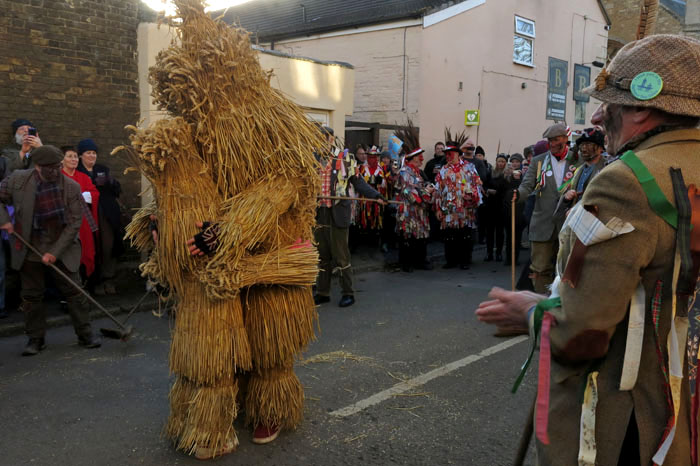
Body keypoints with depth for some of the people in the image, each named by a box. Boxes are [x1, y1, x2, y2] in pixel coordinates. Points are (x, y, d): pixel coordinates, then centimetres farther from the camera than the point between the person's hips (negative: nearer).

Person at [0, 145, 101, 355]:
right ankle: (36, 338, 22)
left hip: (62, 248, -1)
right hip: (29, 248, 1)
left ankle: (85, 334, 14)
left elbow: (74, 224, -11)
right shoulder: (18, 180, -9)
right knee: (31, 295, 8)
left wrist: (55, 251, -15)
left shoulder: (71, 187, -12)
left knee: (74, 291, 2)